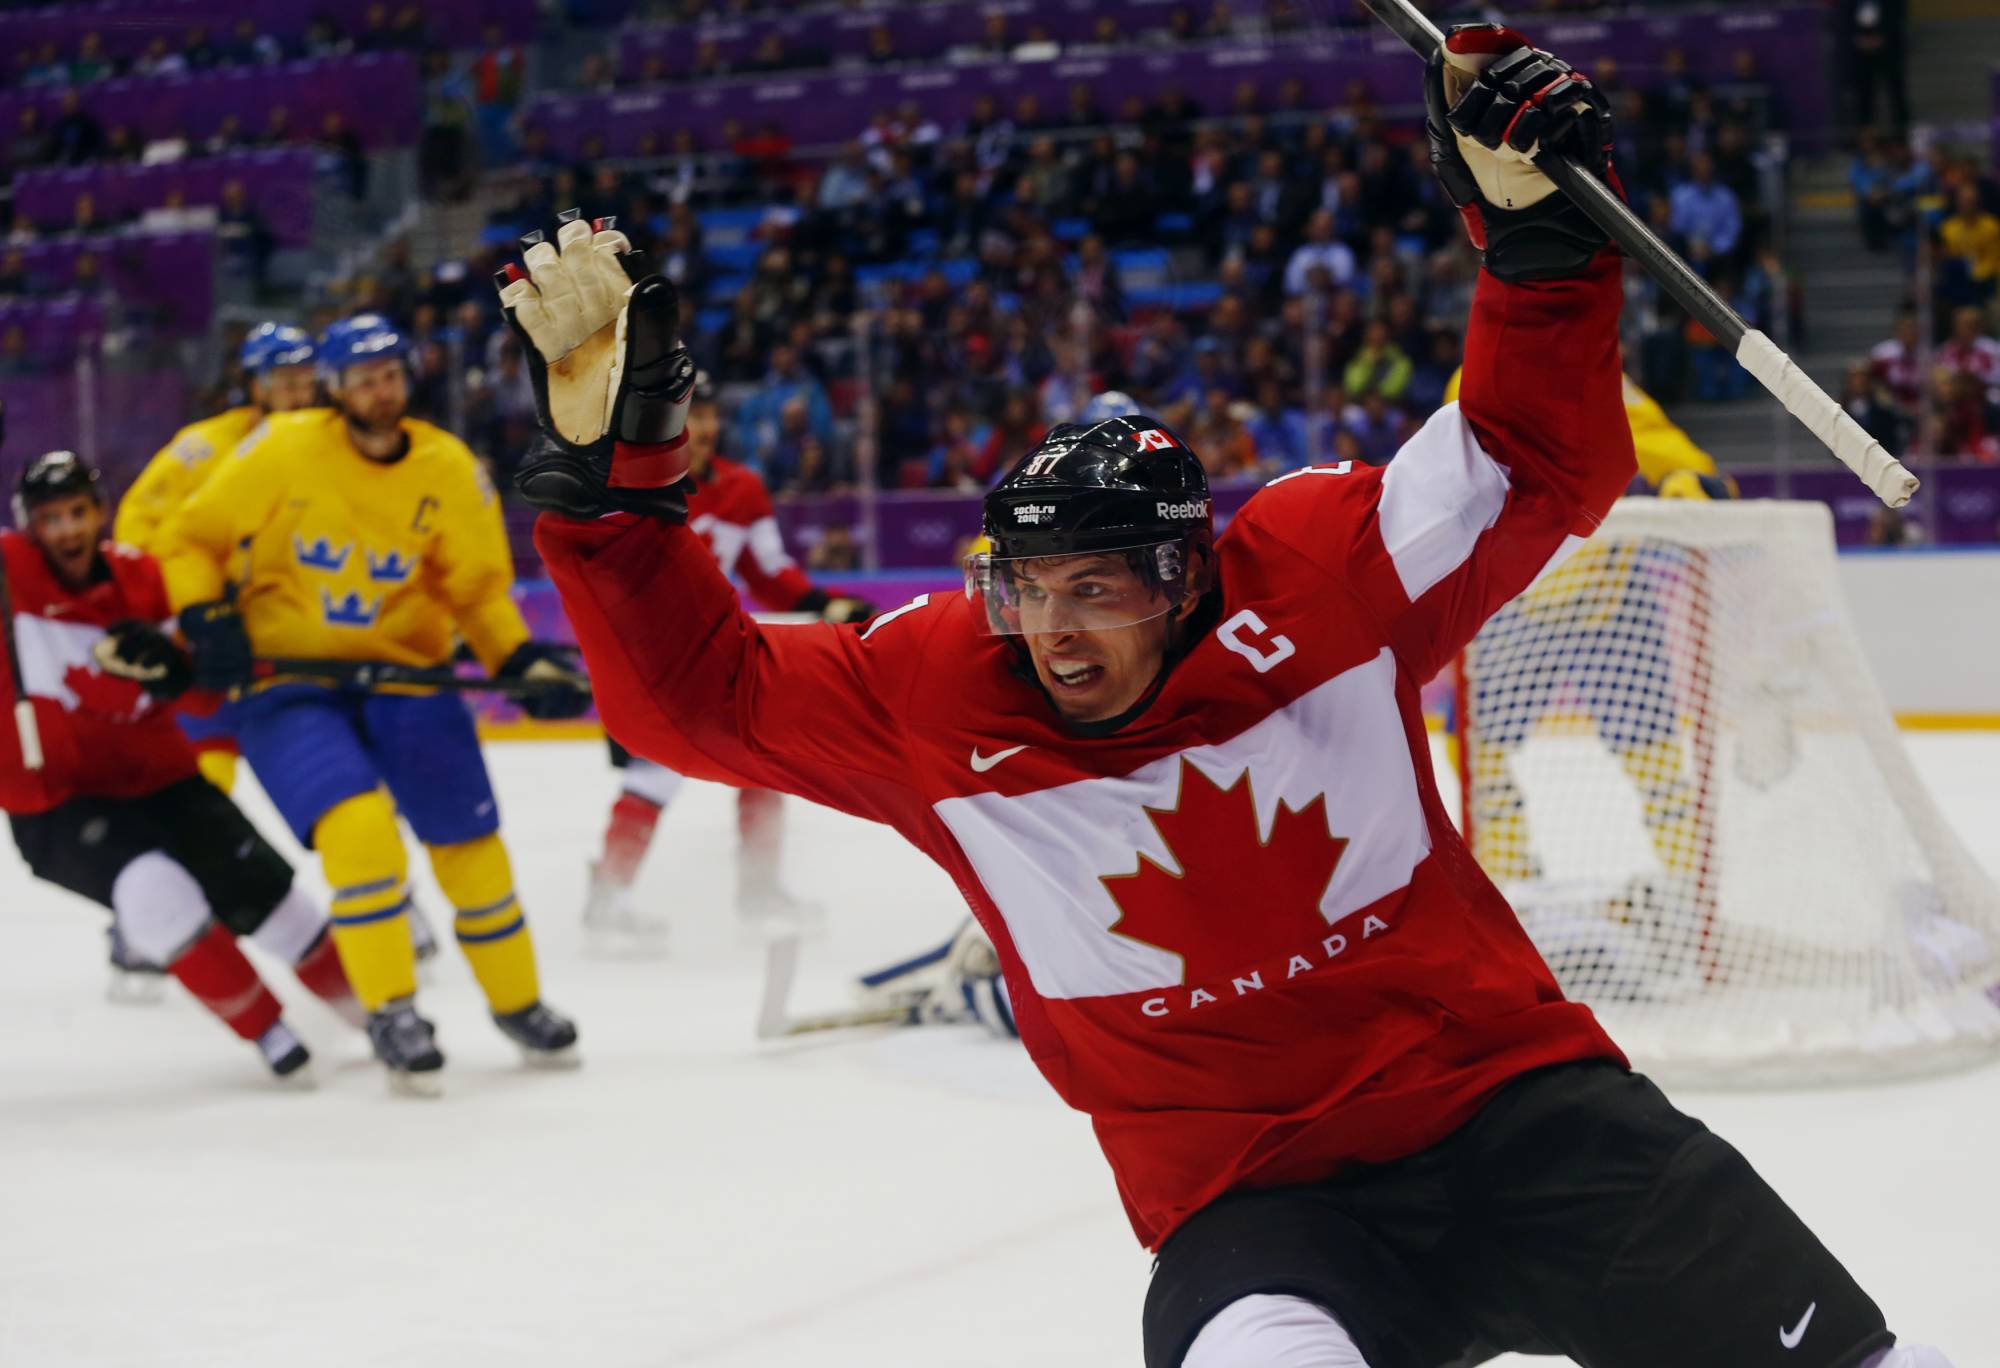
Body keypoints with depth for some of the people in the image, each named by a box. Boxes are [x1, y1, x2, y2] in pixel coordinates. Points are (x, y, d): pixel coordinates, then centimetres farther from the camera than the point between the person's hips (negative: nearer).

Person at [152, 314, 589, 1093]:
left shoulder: (448, 469, -4)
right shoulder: (281, 451, -11)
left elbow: (478, 589, 0)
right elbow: (190, 538, -2)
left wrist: (524, 662, -15)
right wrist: (206, 620, -17)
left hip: (403, 673, 3)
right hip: (285, 676, -3)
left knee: (469, 841, 3)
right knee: (358, 826, -24)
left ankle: (516, 1001, 27)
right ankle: (391, 1013, -10)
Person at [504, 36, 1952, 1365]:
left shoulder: (1318, 573, -4)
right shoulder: (935, 694, -1)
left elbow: (1545, 466, -1)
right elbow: (695, 687, -1)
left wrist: (1538, 230, -15)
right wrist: (612, 460, -12)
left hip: (1508, 1099, 1)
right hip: (1258, 1204, -1)